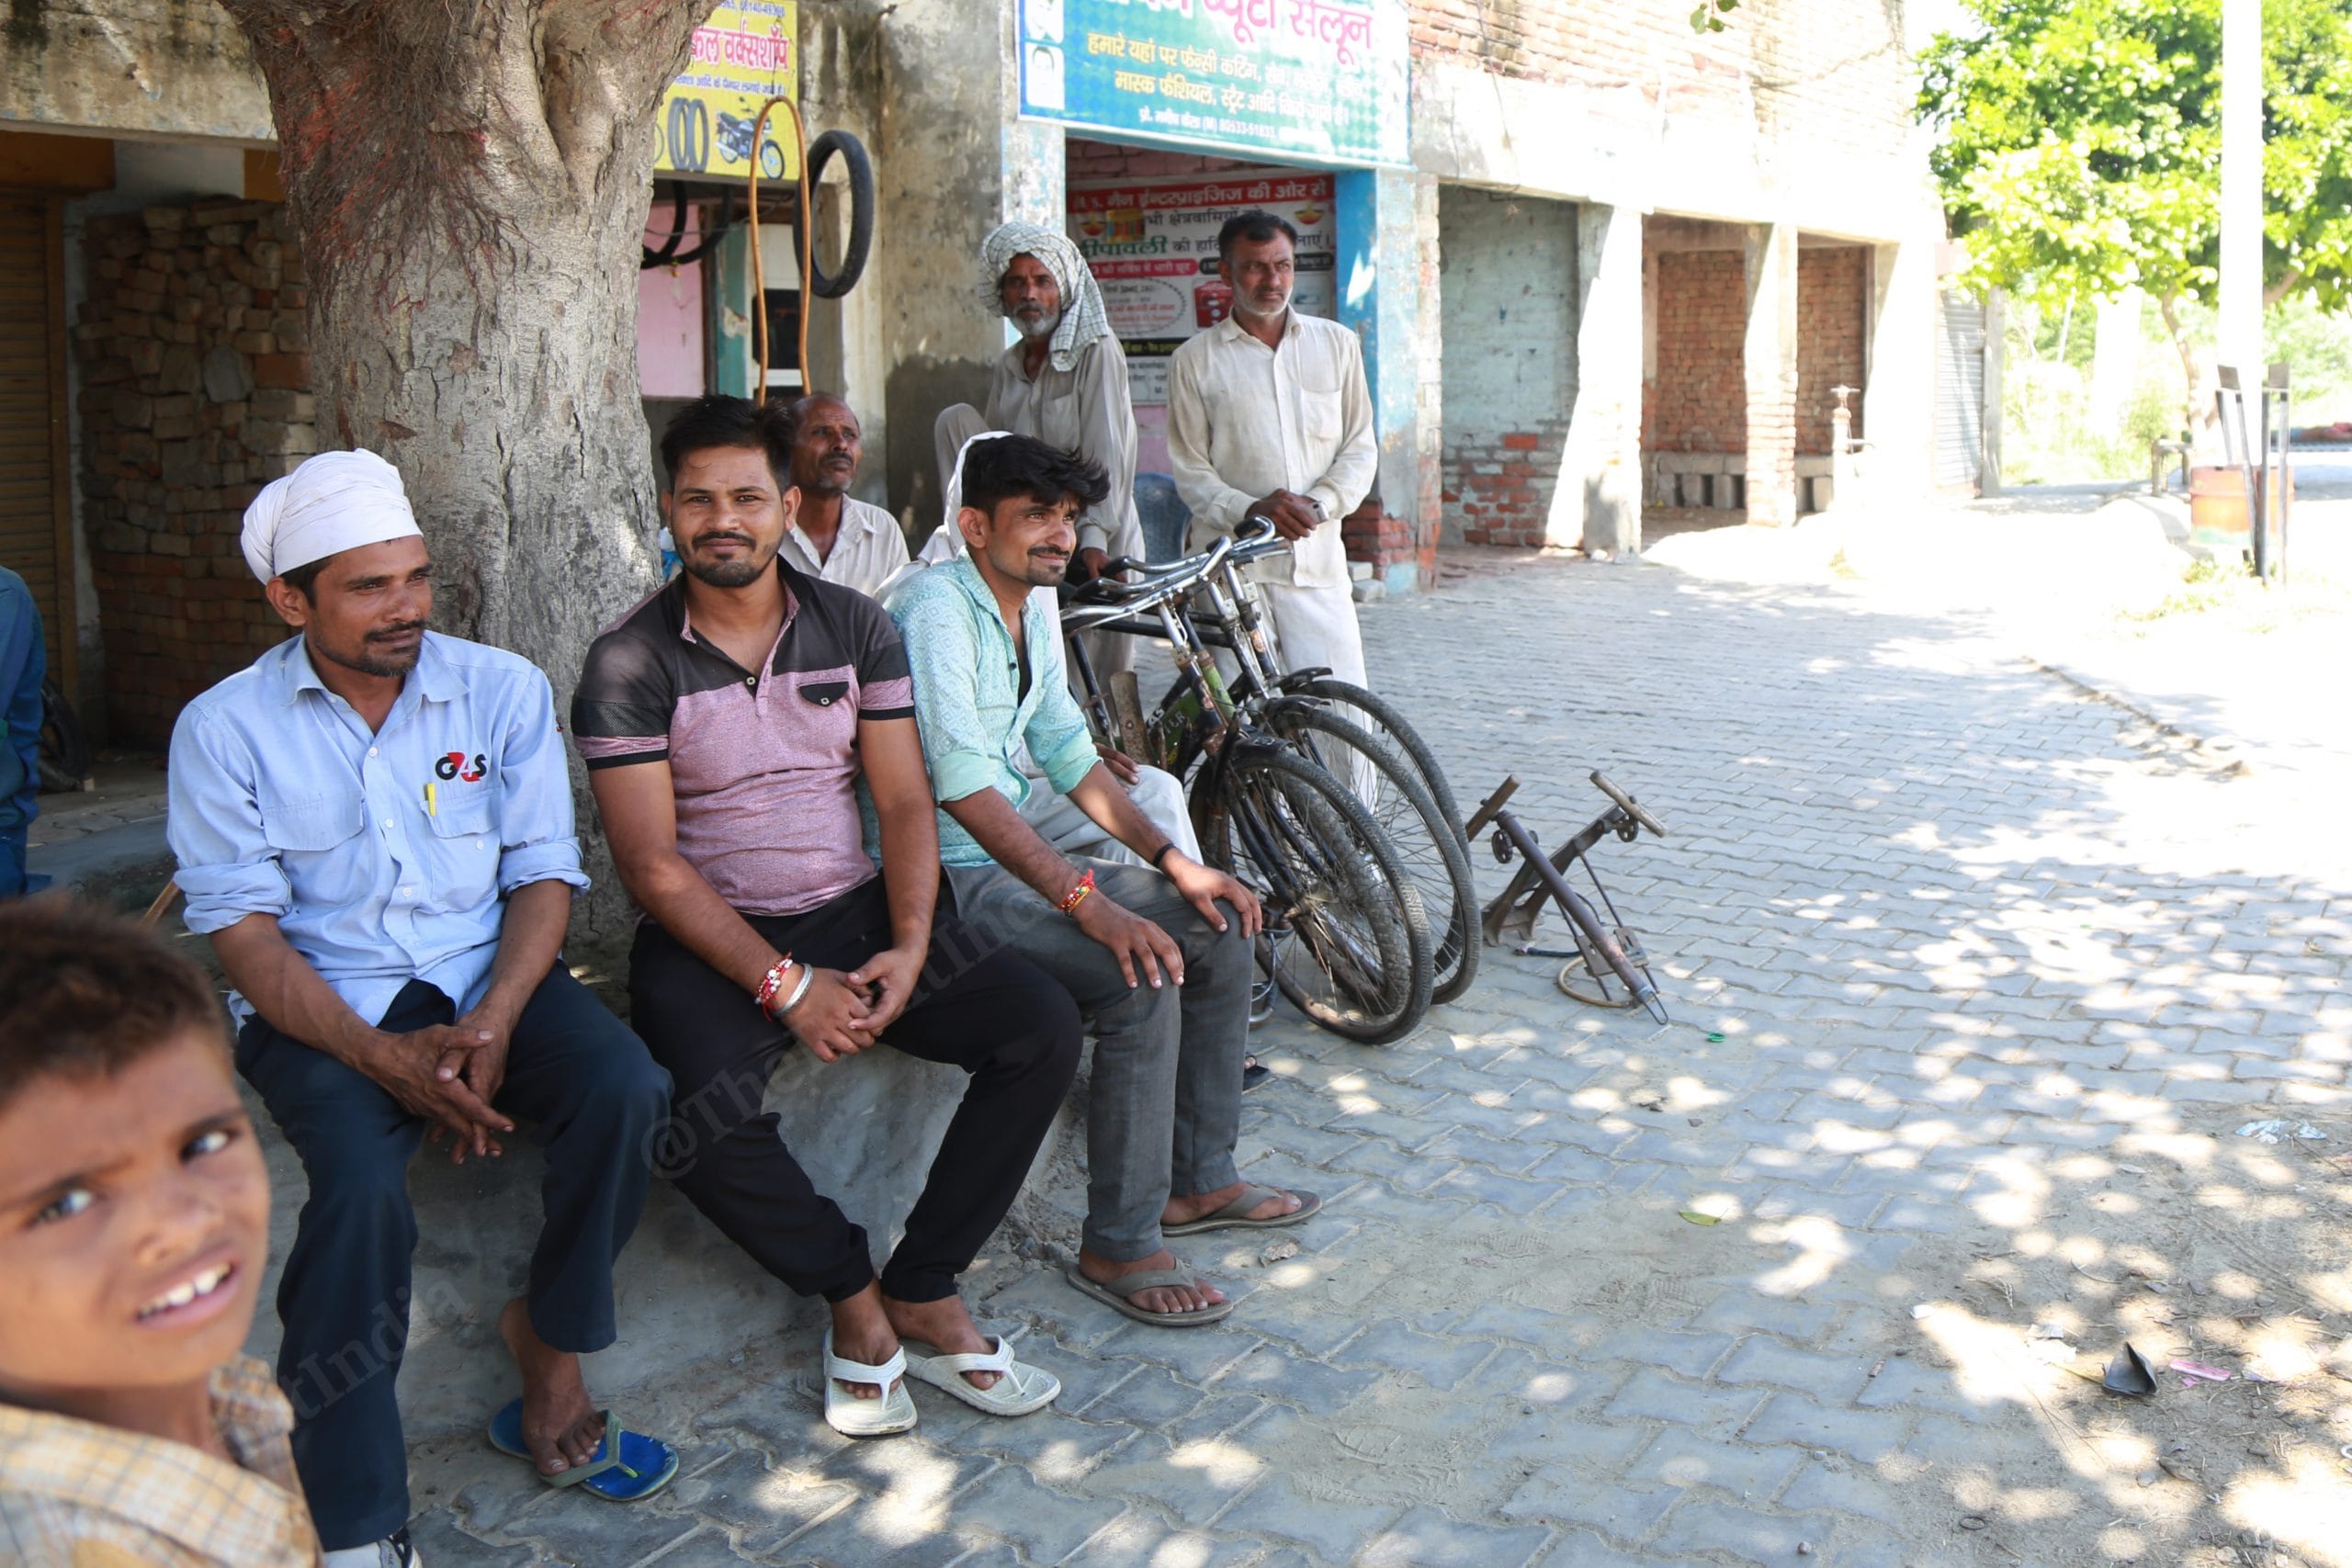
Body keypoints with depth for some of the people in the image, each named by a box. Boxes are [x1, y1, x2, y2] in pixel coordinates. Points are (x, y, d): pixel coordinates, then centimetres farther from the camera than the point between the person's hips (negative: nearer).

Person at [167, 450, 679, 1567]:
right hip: (323, 1007, -2)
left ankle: (548, 1338, 1)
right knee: (362, 1186, -32)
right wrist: (386, 1059, -21)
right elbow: (242, 931, -7)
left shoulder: (502, 690, 2)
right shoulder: (226, 729, -3)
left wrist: (490, 1027, -18)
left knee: (625, 1089, -27)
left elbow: (543, 874, 0)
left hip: (488, 979, 3)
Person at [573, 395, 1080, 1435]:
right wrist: (786, 986, -18)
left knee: (1043, 1027, -17)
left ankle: (920, 1298, -7)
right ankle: (851, 1292, -5)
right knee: (701, 1122, -33)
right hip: (709, 938, -3)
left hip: (854, 911, 4)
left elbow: (904, 803, 3)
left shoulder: (854, 626, 6)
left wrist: (910, 947, -14)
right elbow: (652, 865, -11)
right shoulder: (630, 664, -6)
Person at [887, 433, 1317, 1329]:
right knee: (1142, 978, -26)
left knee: (1219, 930, 3)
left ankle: (1198, 1180, 14)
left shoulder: (1033, 607, 11)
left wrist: (1173, 861, 4)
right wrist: (1087, 901, -34)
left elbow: (1068, 753, 16)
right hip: (939, 879, -10)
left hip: (1009, 859, 10)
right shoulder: (937, 609, -19)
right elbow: (963, 784, -29)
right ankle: (1119, 1249, -15)